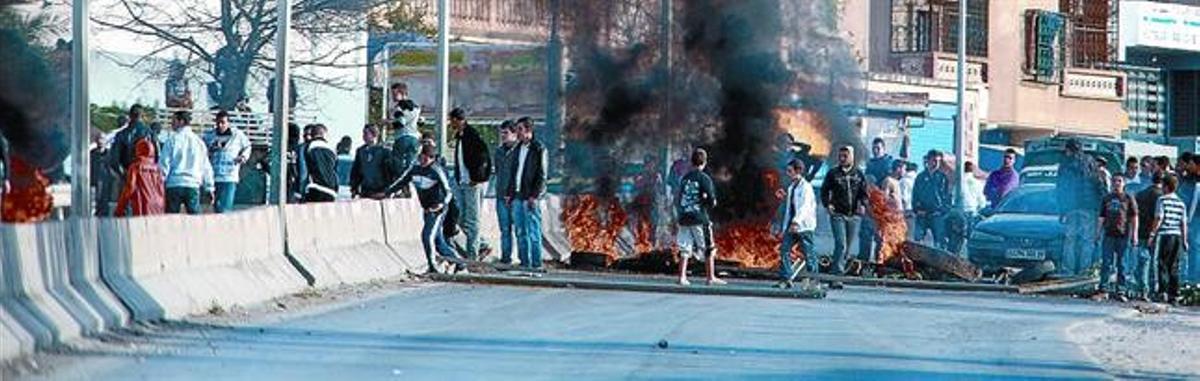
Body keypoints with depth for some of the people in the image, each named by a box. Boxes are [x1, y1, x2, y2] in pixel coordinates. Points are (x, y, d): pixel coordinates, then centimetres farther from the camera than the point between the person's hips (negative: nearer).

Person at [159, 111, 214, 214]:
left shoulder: (172, 139, -1)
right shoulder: (198, 141, 10)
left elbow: (164, 163, -4)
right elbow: (206, 166, 12)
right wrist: (209, 188, 16)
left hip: (174, 184, -3)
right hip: (193, 186, 3)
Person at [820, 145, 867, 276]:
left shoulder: (858, 174, 7)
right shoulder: (833, 173, 2)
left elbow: (864, 193, 9)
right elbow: (824, 191, 5)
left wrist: (863, 204, -10)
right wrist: (827, 204, -11)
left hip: (853, 216, 3)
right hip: (837, 214, -3)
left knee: (848, 246, 10)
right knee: (841, 244, -16)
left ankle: (841, 268, 21)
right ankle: (838, 271, -17)